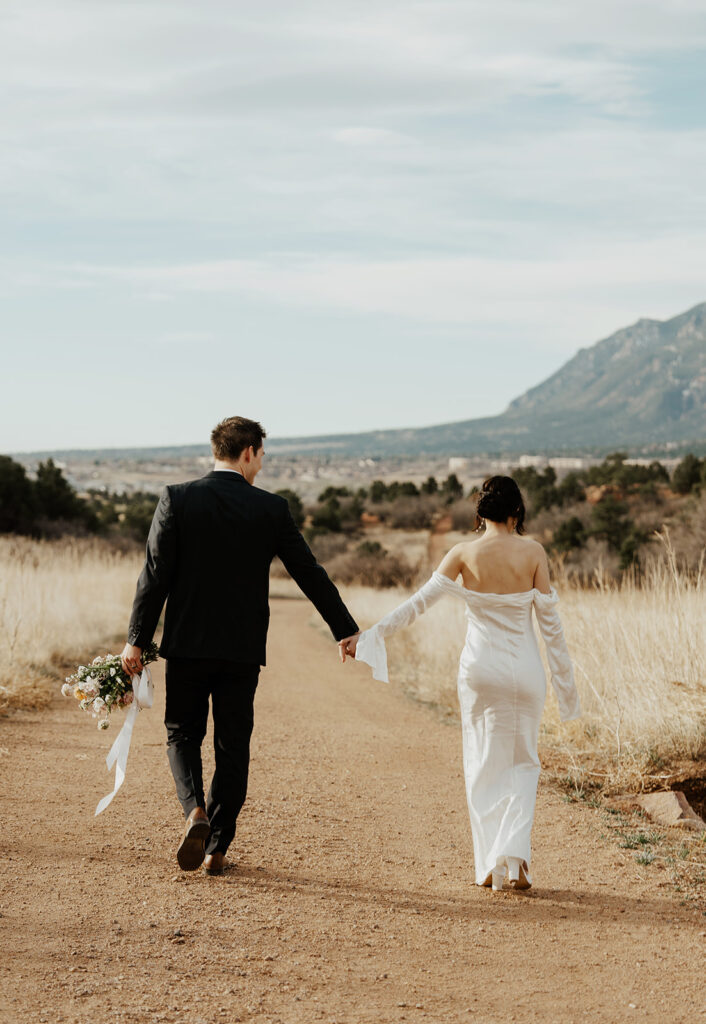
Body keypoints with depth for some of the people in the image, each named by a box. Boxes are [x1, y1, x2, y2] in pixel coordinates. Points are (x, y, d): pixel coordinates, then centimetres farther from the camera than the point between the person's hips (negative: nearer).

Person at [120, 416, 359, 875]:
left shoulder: (176, 499, -5)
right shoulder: (271, 509, -4)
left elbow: (156, 575, -7)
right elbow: (310, 574, 2)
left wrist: (137, 640, -2)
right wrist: (346, 630, 13)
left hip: (186, 644, 0)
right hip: (243, 648, 0)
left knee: (183, 734, 16)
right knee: (233, 746, 10)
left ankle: (195, 810, -8)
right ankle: (216, 848, 12)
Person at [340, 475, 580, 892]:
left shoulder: (464, 553, -5)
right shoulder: (533, 552, -7)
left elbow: (418, 602, -6)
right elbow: (549, 621, -5)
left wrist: (370, 635, 0)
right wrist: (566, 680, 4)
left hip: (480, 668, 1)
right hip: (525, 669, 0)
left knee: (484, 765, 13)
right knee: (523, 764, 13)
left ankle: (491, 865, 12)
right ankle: (514, 855, -5)